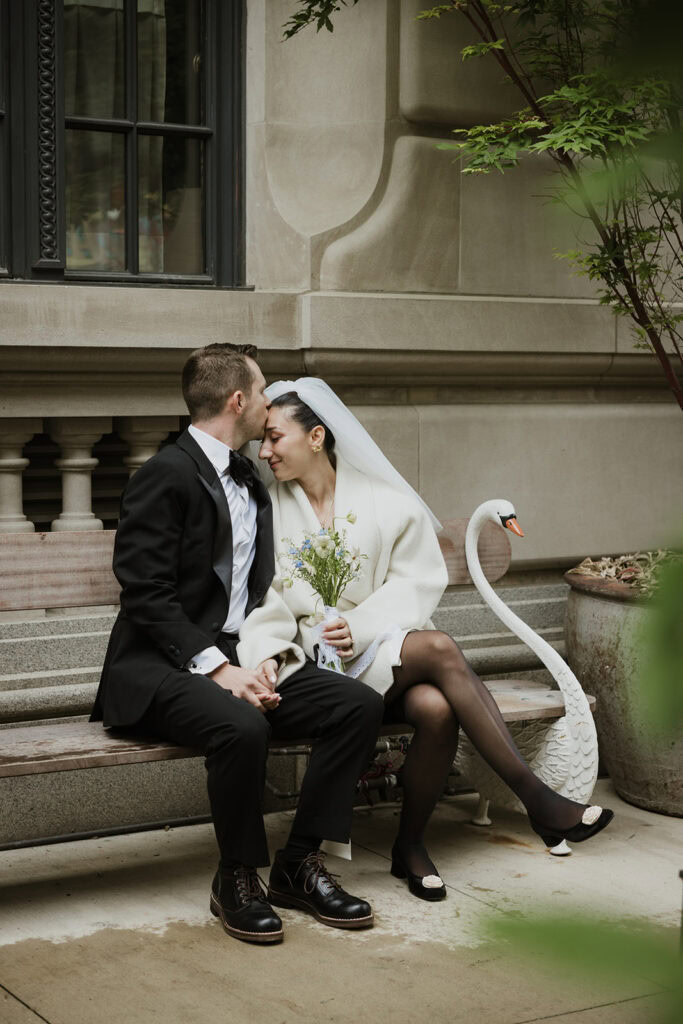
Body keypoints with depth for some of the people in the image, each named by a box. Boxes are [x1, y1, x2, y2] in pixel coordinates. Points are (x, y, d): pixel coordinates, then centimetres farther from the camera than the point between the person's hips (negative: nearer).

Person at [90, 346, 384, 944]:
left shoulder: (248, 480, 17)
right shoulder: (167, 475, -10)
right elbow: (147, 596, -16)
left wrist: (261, 655, -3)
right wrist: (218, 668, -23)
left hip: (239, 655, 8)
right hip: (163, 666, -8)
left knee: (360, 705, -11)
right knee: (243, 727, -36)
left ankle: (300, 862, -2)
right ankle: (238, 878, -12)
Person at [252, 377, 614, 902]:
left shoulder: (384, 500, 5)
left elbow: (417, 582, 0)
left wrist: (358, 628, -16)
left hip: (382, 648, 2)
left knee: (436, 708, -33)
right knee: (439, 647, -31)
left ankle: (411, 845, -10)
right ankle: (536, 798, -31)